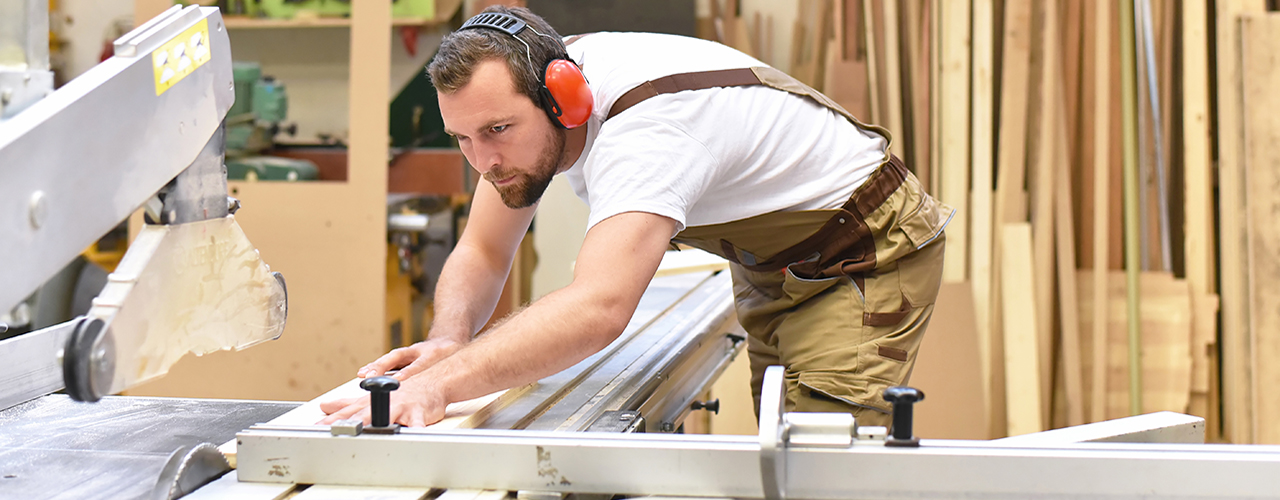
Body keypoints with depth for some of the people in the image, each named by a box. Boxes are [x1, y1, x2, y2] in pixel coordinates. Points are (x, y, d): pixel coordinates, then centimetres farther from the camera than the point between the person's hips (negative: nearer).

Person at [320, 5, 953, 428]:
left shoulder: (644, 126, -39)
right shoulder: (517, 102, -11)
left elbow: (599, 308, -53)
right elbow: (480, 255, -5)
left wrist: (438, 385, -60)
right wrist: (447, 341, -28)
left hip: (865, 254, -9)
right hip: (771, 270, 9)